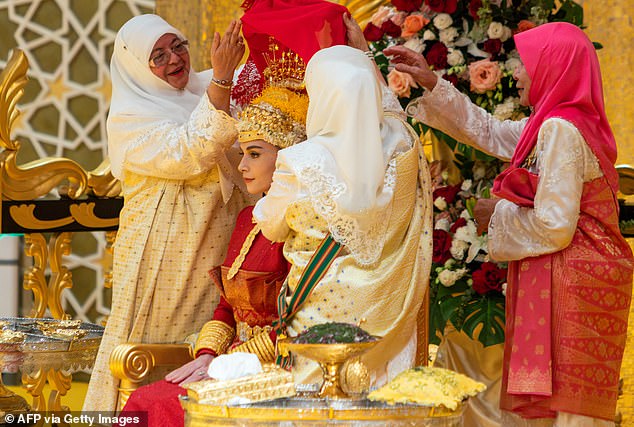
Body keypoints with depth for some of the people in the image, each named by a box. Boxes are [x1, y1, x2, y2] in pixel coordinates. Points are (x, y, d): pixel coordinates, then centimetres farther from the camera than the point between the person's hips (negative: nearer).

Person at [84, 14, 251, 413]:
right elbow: (192, 153, -21)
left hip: (220, 251, 5)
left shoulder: (209, 88, 10)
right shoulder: (128, 120, -7)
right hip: (165, 257, -4)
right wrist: (222, 78, -29)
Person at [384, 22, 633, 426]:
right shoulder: (552, 124, 13)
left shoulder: (561, 130, -16)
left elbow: (555, 225, -20)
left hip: (569, 283, -9)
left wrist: (498, 215, -3)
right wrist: (432, 84, 24)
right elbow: (489, 131, 26)